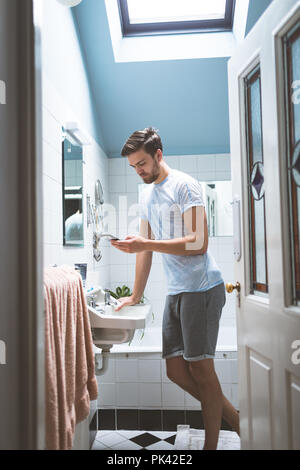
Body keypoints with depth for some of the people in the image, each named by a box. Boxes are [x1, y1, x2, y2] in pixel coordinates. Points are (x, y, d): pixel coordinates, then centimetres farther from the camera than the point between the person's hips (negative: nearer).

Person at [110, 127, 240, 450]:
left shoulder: (184, 185, -7)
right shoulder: (146, 194, 17)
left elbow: (199, 242, -17)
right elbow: (146, 247, 20)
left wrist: (146, 244, -23)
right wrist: (136, 296, 20)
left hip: (201, 287, -8)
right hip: (176, 291, 8)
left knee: (200, 369, -2)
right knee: (176, 371, 8)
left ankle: (211, 444, 16)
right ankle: (234, 420, 24)